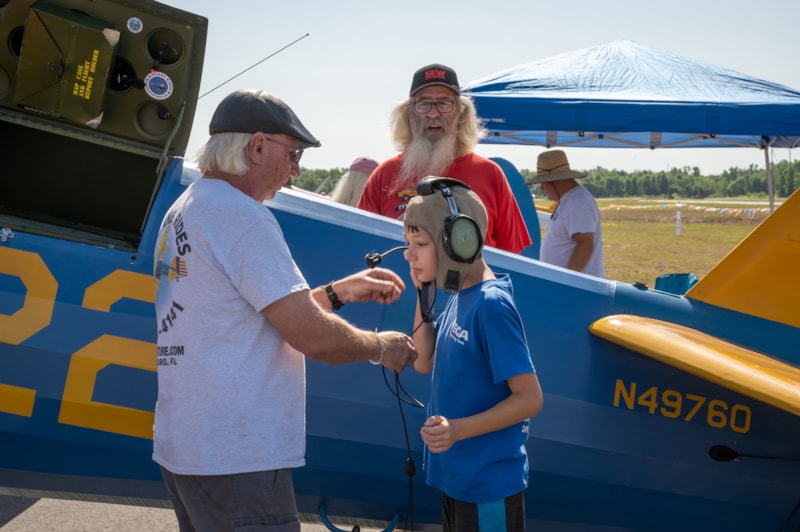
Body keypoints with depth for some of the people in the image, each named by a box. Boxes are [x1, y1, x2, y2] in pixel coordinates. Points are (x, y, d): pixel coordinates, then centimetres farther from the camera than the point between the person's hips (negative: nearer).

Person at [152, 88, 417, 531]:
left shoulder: (184, 210, 14)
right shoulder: (242, 216, -16)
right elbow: (310, 335, -18)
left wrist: (339, 292, 16)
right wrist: (381, 347, -1)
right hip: (235, 458, -10)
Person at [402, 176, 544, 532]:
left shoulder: (491, 305, -21)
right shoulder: (459, 296, 3)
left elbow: (529, 399, -21)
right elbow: (424, 362, 11)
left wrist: (458, 429, -30)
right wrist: (422, 294, 3)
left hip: (488, 484, -9)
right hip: (456, 476, 9)